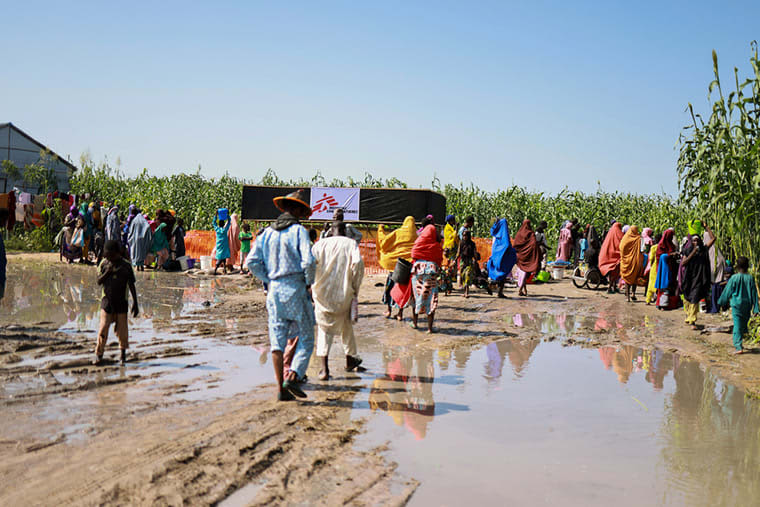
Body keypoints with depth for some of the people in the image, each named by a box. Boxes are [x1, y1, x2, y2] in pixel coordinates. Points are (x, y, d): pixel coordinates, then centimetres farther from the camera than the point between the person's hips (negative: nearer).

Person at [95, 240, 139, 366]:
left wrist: (135, 303, -4)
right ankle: (99, 354, 6)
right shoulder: (104, 264, 2)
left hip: (121, 301, -1)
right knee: (103, 327, -6)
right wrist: (107, 272, -20)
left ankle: (123, 355, 19)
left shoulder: (125, 265, -4)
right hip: (107, 300, 1)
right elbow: (99, 281, -2)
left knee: (122, 329, 2)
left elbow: (131, 285, -2)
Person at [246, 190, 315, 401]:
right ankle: (293, 376, -13)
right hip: (296, 288, -5)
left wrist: (268, 280, 13)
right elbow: (308, 261, -16)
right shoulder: (299, 231, -5)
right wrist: (309, 282, 1)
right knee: (306, 338, 4)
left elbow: (252, 261, 5)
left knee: (277, 340, 6)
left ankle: (281, 387, 5)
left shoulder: (267, 232, 11)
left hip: (274, 289, 5)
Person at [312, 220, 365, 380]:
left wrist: (310, 284, 4)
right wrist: (355, 287, -5)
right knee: (346, 326, 22)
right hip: (344, 293, 0)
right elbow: (358, 263, -15)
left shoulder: (321, 244, 4)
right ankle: (350, 359, 38)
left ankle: (324, 368, -6)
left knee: (324, 328, 6)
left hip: (322, 293, 1)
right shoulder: (351, 243, 0)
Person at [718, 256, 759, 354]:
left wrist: (722, 302, 13)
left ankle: (739, 347, -10)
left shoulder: (734, 278, -9)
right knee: (744, 324, 17)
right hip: (747, 305, 3)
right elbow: (754, 294, 2)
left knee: (737, 326, -4)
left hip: (736, 304, -3)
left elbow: (727, 291, -1)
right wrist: (755, 308, 6)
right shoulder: (750, 278, -2)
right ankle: (738, 343, 28)